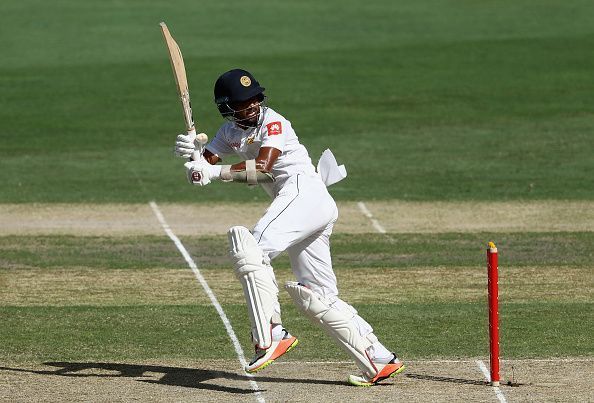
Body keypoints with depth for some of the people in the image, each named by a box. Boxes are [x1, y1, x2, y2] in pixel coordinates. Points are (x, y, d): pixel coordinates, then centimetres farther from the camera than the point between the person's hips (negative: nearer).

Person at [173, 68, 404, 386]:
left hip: (305, 192, -9)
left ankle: (271, 335, -37)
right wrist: (189, 153, -14)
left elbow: (263, 167, -20)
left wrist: (215, 172, -24)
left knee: (249, 247, -28)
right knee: (315, 296, 9)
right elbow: (203, 168, 8)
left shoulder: (272, 122, -5)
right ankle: (379, 362, 11)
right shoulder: (230, 132, 17)